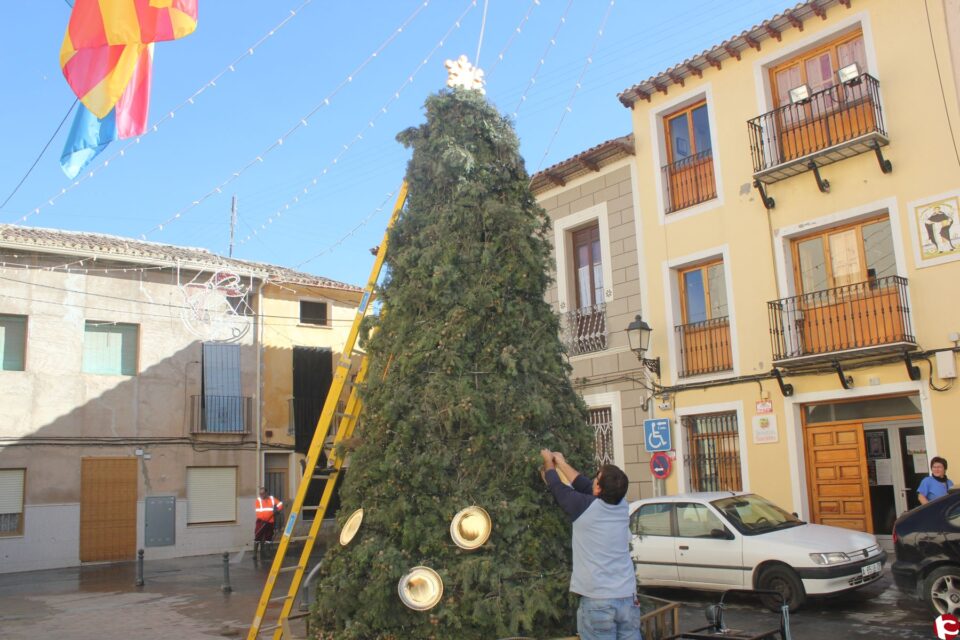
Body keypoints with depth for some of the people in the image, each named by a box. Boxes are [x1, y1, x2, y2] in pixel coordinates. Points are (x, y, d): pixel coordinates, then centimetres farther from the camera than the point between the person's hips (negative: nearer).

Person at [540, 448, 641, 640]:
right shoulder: (621, 506, 4)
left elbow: (556, 486, 7)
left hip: (597, 602, -5)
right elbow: (586, 486, 19)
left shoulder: (585, 507, -11)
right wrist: (563, 464, 30)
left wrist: (548, 462, 26)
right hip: (628, 599, 5)